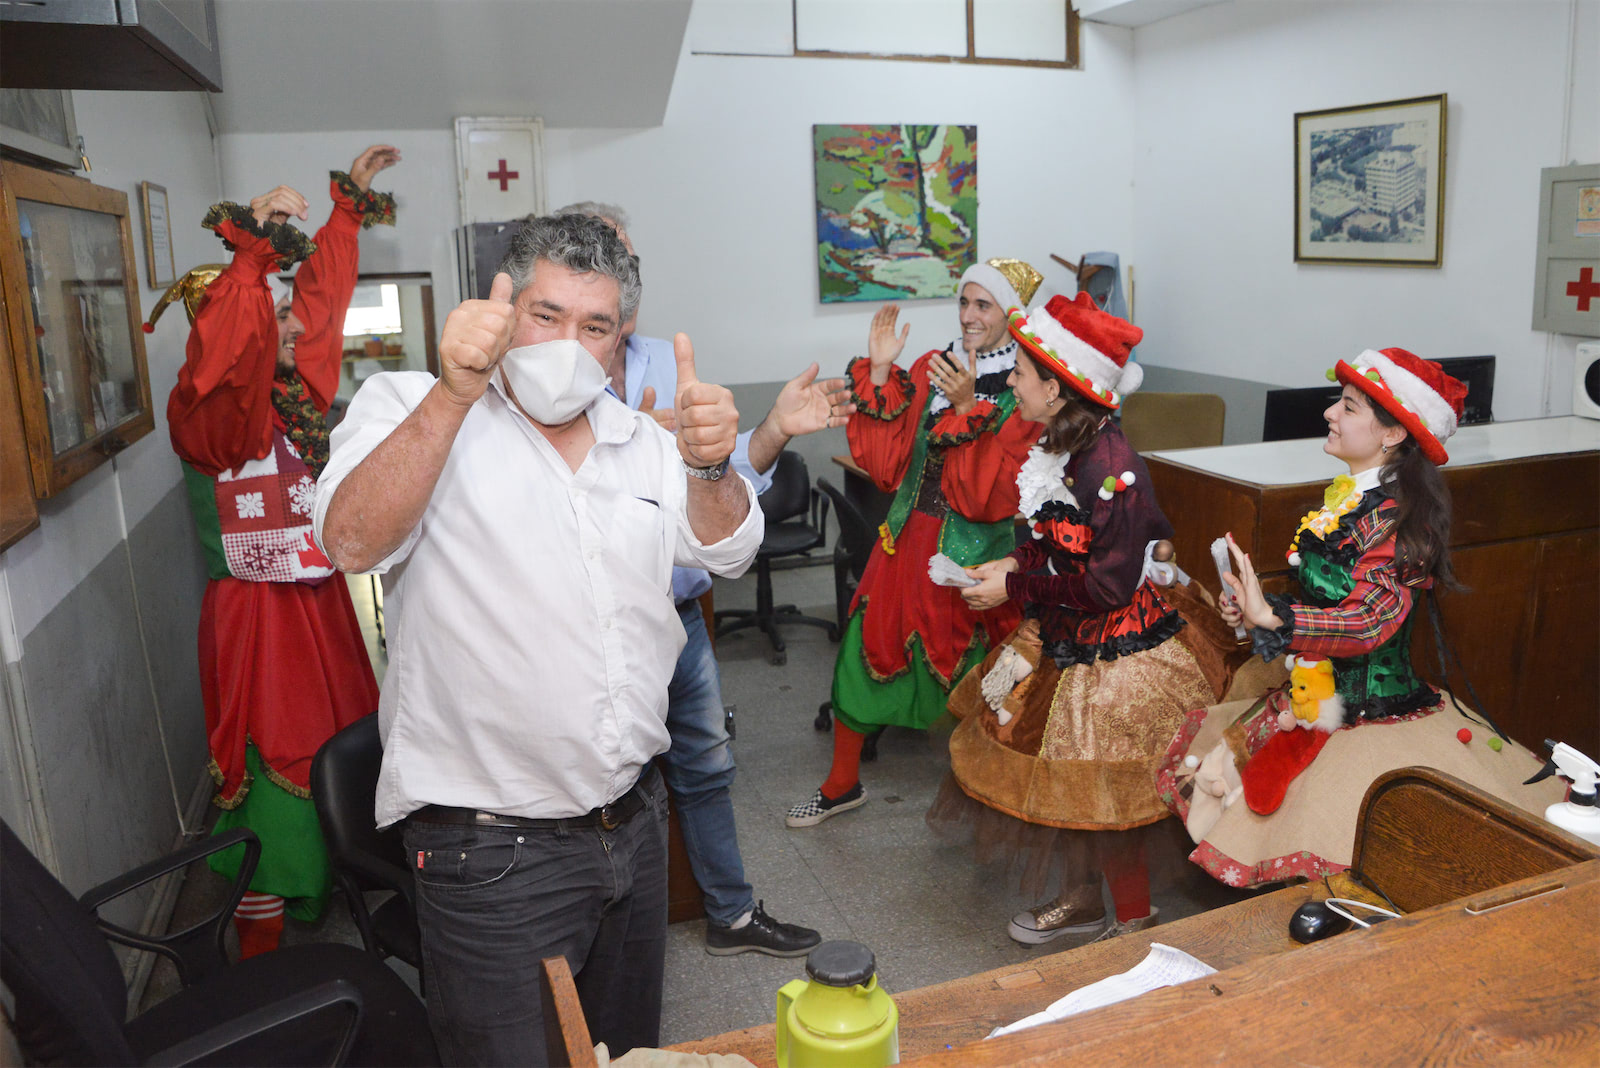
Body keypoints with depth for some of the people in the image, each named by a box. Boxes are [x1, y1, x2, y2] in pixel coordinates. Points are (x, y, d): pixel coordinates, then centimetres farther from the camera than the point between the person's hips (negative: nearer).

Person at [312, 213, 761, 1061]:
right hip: (491, 850, -5)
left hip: (634, 820, 6)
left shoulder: (639, 439, 9)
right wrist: (454, 394, -33)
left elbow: (725, 551, 3)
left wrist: (709, 465, -17)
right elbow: (352, 543, -23)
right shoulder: (409, 409, -7)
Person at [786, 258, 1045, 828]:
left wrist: (968, 409, -26)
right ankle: (842, 785, 31)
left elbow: (993, 497, -18)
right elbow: (886, 465, 0)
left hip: (972, 557, -4)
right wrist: (879, 373, -7)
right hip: (906, 543, 5)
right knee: (863, 652, 8)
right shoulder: (929, 369, 5)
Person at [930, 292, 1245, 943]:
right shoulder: (1064, 450, 2)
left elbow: (1110, 584, -25)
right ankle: (1082, 901, 39)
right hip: (1064, 641, 9)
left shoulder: (1110, 467, -27)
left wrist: (1015, 587, -20)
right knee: (1064, 777, 19)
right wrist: (1017, 561, -3)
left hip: (1113, 656, -9)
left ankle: (1134, 922, 27)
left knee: (1104, 793, 5)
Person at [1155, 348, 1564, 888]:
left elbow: (1370, 620, -27)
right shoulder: (1344, 501, 9)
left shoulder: (1397, 514, -17)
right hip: (1320, 699, 9)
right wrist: (1254, 611, 2)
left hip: (1374, 713, -9)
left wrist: (1270, 616, -32)